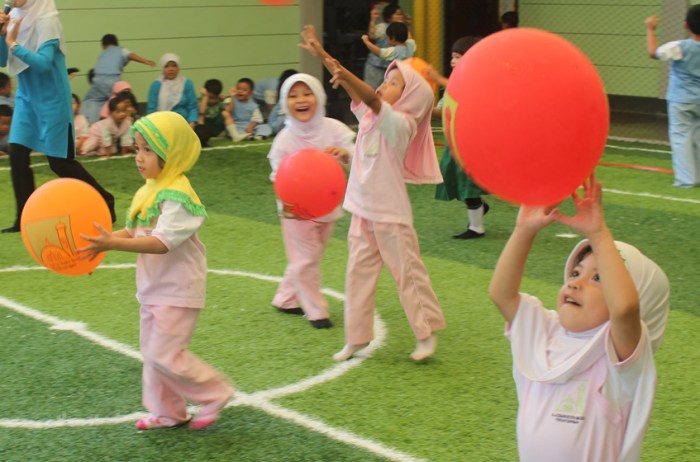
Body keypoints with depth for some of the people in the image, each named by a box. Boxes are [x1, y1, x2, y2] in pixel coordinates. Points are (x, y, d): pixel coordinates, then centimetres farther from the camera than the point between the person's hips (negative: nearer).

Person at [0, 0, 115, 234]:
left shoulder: (46, 22, -17)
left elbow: (43, 62, -28)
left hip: (51, 100, -7)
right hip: (26, 98, 7)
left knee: (60, 162, 0)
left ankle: (105, 202, 18)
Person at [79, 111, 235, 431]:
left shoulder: (178, 195, -23)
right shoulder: (148, 191, 6)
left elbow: (162, 243, -31)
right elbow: (134, 231, 8)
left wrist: (112, 244, -37)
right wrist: (101, 242, -10)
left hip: (177, 291, -9)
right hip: (153, 287, 9)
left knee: (165, 355, -8)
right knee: (152, 353, 15)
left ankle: (215, 394, 9)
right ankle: (167, 412, 28)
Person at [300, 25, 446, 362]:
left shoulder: (399, 124, -17)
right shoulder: (369, 115, 5)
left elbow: (373, 99, -33)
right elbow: (358, 93, 4)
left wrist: (344, 74, -50)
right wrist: (322, 55, -2)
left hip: (390, 213, -8)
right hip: (362, 210, 8)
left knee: (406, 271, 3)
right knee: (358, 271, 10)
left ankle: (427, 334, 16)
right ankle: (356, 337, 19)